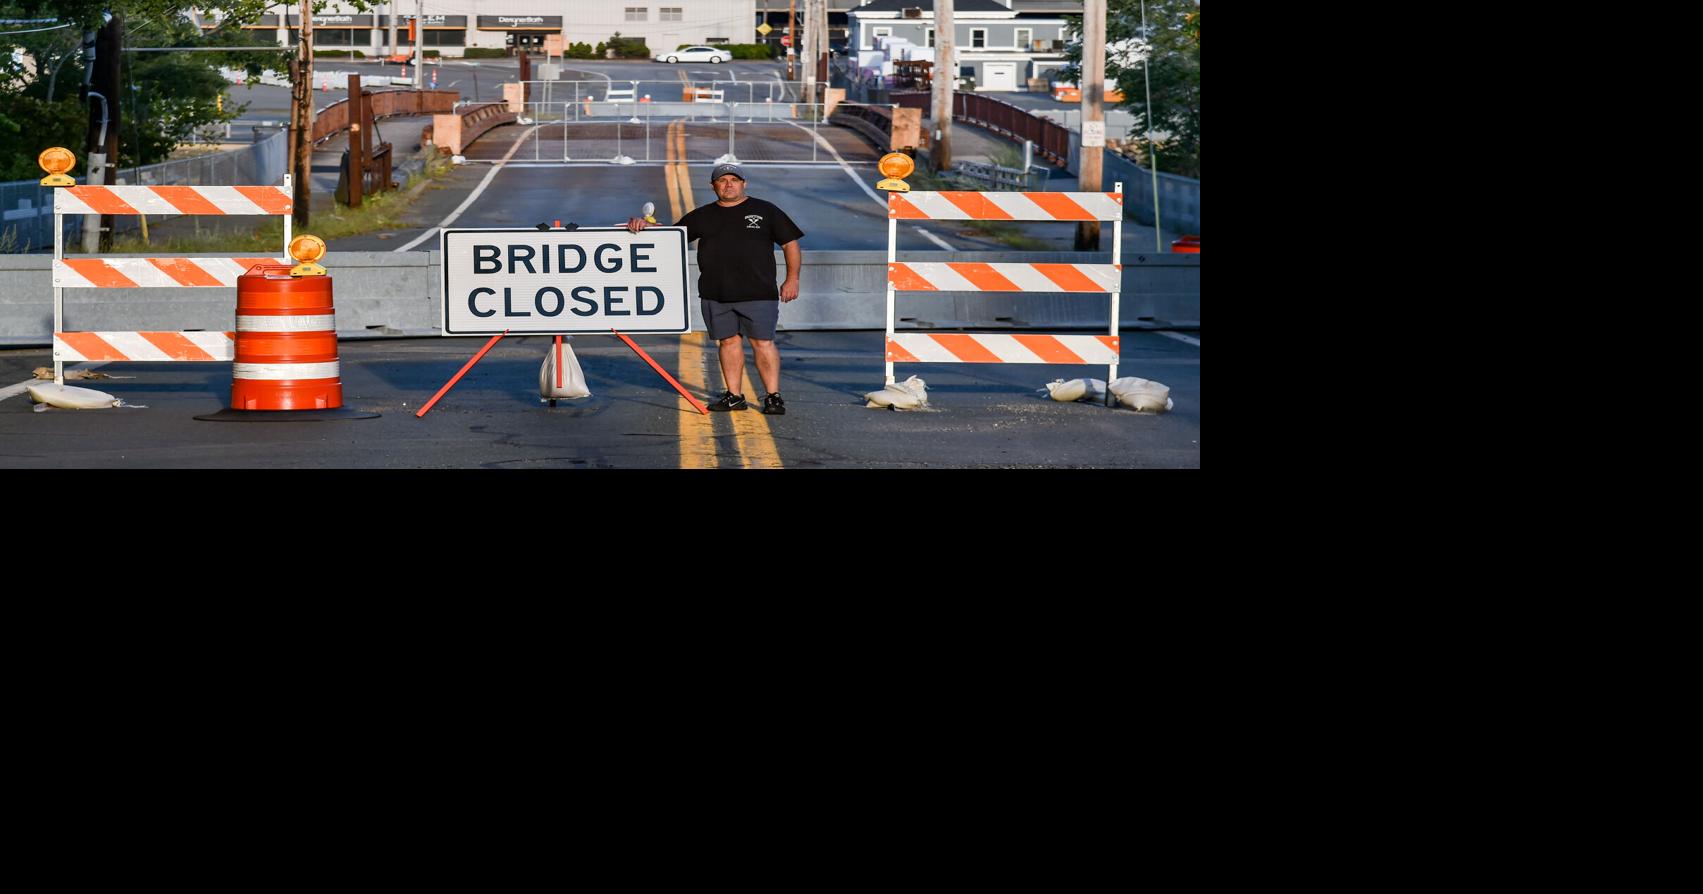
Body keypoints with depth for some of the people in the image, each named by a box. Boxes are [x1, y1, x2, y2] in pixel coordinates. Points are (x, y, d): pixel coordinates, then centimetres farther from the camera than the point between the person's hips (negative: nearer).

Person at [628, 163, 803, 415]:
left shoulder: (765, 211, 7)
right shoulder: (702, 216, 15)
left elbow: (790, 243, 7)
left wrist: (792, 278, -2)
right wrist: (644, 225, 1)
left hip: (757, 293, -3)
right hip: (715, 295, 3)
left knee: (763, 343, -7)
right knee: (729, 341, 5)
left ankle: (773, 396, -5)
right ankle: (734, 396, 11)